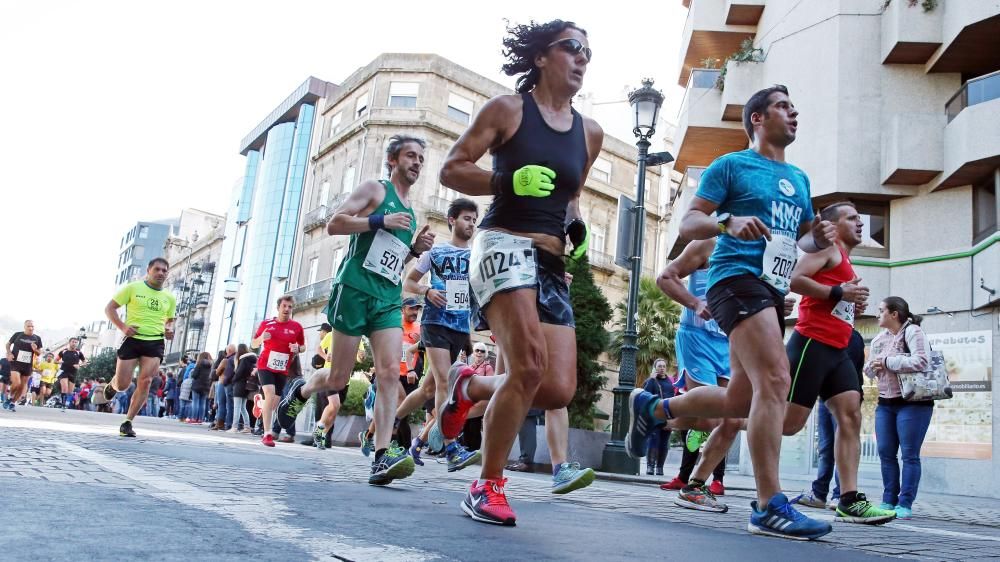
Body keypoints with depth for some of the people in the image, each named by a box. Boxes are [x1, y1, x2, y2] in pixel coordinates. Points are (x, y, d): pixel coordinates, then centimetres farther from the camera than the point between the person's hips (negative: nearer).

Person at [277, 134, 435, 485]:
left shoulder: (410, 213, 22)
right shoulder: (375, 189, 4)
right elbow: (334, 225, -7)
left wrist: (416, 250, 10)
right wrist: (380, 221, -15)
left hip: (389, 298, 6)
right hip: (355, 289, -5)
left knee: (390, 372, -14)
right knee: (339, 379, 2)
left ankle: (382, 456, -18)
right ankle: (301, 391, 34)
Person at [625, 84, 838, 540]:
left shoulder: (799, 179, 23)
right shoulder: (731, 165, 3)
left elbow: (805, 237, 29)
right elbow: (689, 224, -3)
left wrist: (820, 237, 5)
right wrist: (729, 221, -23)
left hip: (773, 290, 8)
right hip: (738, 278, -8)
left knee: (739, 401, 11)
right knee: (775, 381, -22)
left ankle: (651, 408, 30)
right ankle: (769, 507, -19)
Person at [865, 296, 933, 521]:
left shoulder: (913, 332, -8)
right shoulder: (879, 339, 15)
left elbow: (921, 361, -23)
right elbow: (869, 369, 20)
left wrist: (887, 361, -16)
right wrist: (873, 366, -3)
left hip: (913, 402, -7)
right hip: (885, 403, 7)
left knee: (909, 455, -3)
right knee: (886, 453, 5)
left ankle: (905, 504, 1)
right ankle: (889, 501, 14)